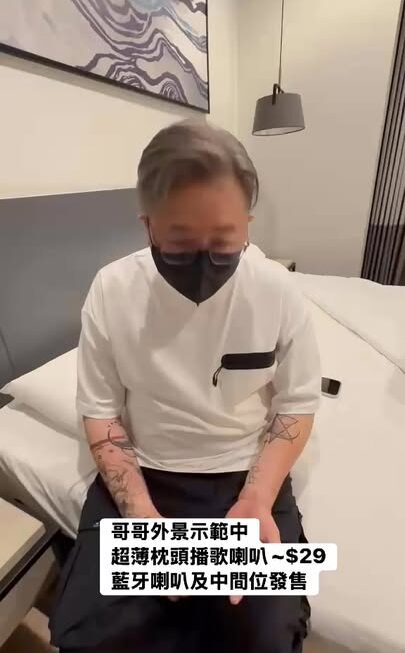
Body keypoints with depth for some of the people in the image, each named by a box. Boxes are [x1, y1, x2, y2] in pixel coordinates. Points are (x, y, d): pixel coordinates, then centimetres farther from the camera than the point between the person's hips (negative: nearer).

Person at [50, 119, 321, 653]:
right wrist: (142, 514, -15)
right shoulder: (112, 290, -12)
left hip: (247, 473, 1)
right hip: (142, 474, 1)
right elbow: (101, 410, -5)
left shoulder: (279, 291, -13)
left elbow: (296, 406, -3)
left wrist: (256, 501, -16)